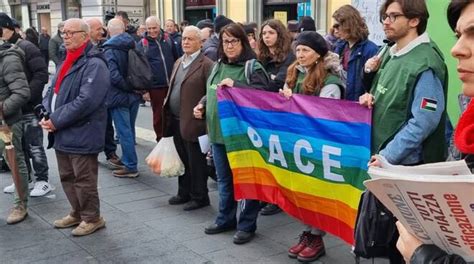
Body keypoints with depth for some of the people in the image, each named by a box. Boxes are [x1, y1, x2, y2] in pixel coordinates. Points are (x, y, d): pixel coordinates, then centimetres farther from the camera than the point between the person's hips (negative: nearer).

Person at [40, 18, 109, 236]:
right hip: (62, 133, 9)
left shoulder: (94, 64, -16)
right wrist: (46, 116, -2)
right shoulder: (67, 62, 14)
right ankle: (77, 213, 34)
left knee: (84, 180, 2)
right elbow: (52, 92, 17)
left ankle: (92, 218, 19)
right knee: (67, 177, 18)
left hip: (82, 134, -9)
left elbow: (86, 101, -24)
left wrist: (56, 121, -20)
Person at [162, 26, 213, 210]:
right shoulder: (178, 62, 15)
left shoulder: (206, 65, -11)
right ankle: (185, 193, 31)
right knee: (183, 159, 18)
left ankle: (199, 197, 15)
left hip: (193, 121, -8)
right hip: (176, 120, 8)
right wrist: (167, 106, 15)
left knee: (196, 162, 3)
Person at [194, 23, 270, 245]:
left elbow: (262, 93, -22)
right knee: (224, 179, 18)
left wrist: (235, 85, -25)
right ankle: (225, 219, 32)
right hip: (218, 132, 7)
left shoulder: (253, 67, -8)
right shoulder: (218, 66, 13)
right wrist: (202, 104, 6)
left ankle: (247, 225, 16)